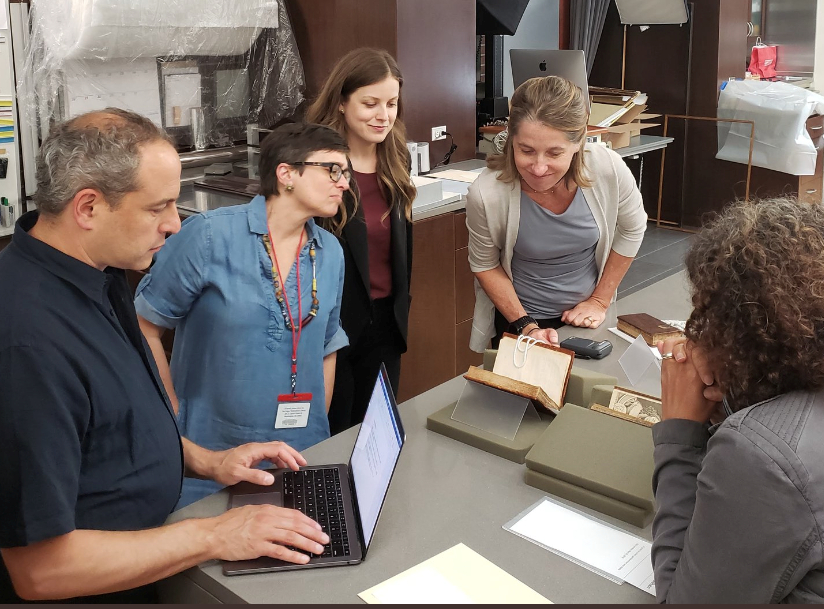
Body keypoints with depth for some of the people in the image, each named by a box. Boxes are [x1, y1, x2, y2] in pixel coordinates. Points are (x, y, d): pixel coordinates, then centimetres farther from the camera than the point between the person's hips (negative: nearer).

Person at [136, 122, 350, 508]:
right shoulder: (210, 235, -14)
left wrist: (315, 430, 9)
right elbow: (145, 327, -8)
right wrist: (175, 422, -7)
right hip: (209, 453, -4)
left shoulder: (331, 254, 3)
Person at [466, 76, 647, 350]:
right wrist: (526, 326, -17)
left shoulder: (608, 169, -24)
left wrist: (599, 301, -3)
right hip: (517, 320, -2)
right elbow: (485, 266, -11)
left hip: (586, 318, 3)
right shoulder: (486, 194, -28)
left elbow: (631, 230, -4)